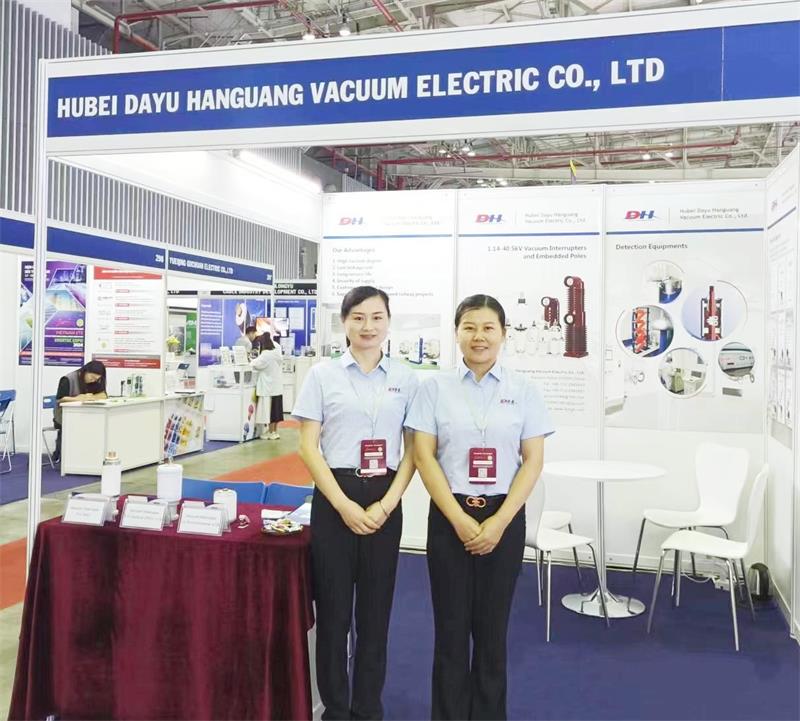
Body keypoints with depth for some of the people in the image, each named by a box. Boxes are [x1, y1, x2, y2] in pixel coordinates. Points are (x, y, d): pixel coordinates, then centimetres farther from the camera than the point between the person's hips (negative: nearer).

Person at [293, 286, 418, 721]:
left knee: (375, 611, 10)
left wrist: (386, 505, -8)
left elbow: (412, 450, 4)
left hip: (385, 501, 2)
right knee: (333, 610, 5)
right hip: (334, 498, -1)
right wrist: (344, 505, -12)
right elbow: (308, 447, -4)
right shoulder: (322, 375, -1)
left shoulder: (406, 378, 4)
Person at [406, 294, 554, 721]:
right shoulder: (435, 387, -1)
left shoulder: (523, 391, 1)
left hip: (504, 517, 1)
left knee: (492, 626, 10)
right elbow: (424, 457, -4)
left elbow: (533, 461, -1)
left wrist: (499, 521, -10)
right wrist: (459, 519, -11)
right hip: (449, 517, 0)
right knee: (451, 625, 6)